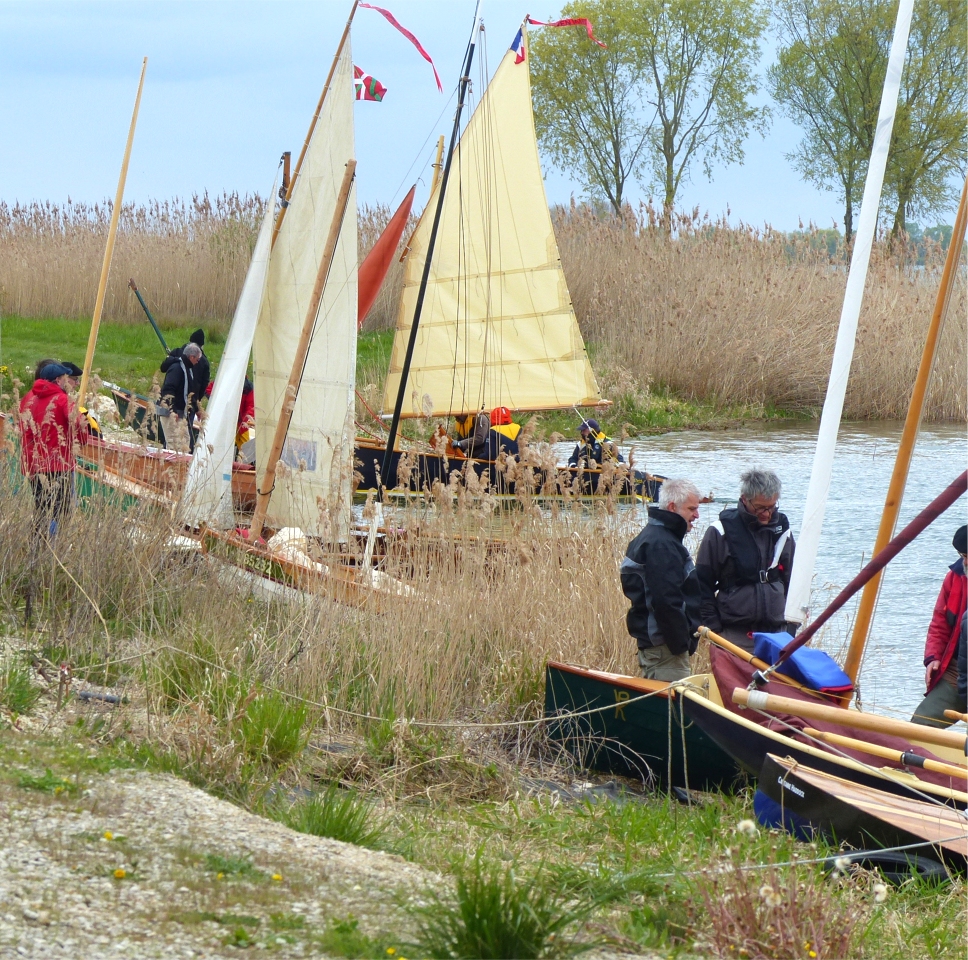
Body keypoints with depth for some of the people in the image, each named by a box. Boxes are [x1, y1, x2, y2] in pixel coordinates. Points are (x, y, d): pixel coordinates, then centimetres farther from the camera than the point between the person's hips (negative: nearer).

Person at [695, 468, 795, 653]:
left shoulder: (782, 531, 10)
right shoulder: (721, 531, -3)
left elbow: (792, 582, 19)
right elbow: (703, 584, 0)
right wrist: (712, 627, -5)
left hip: (776, 632, 4)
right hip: (734, 635, -4)